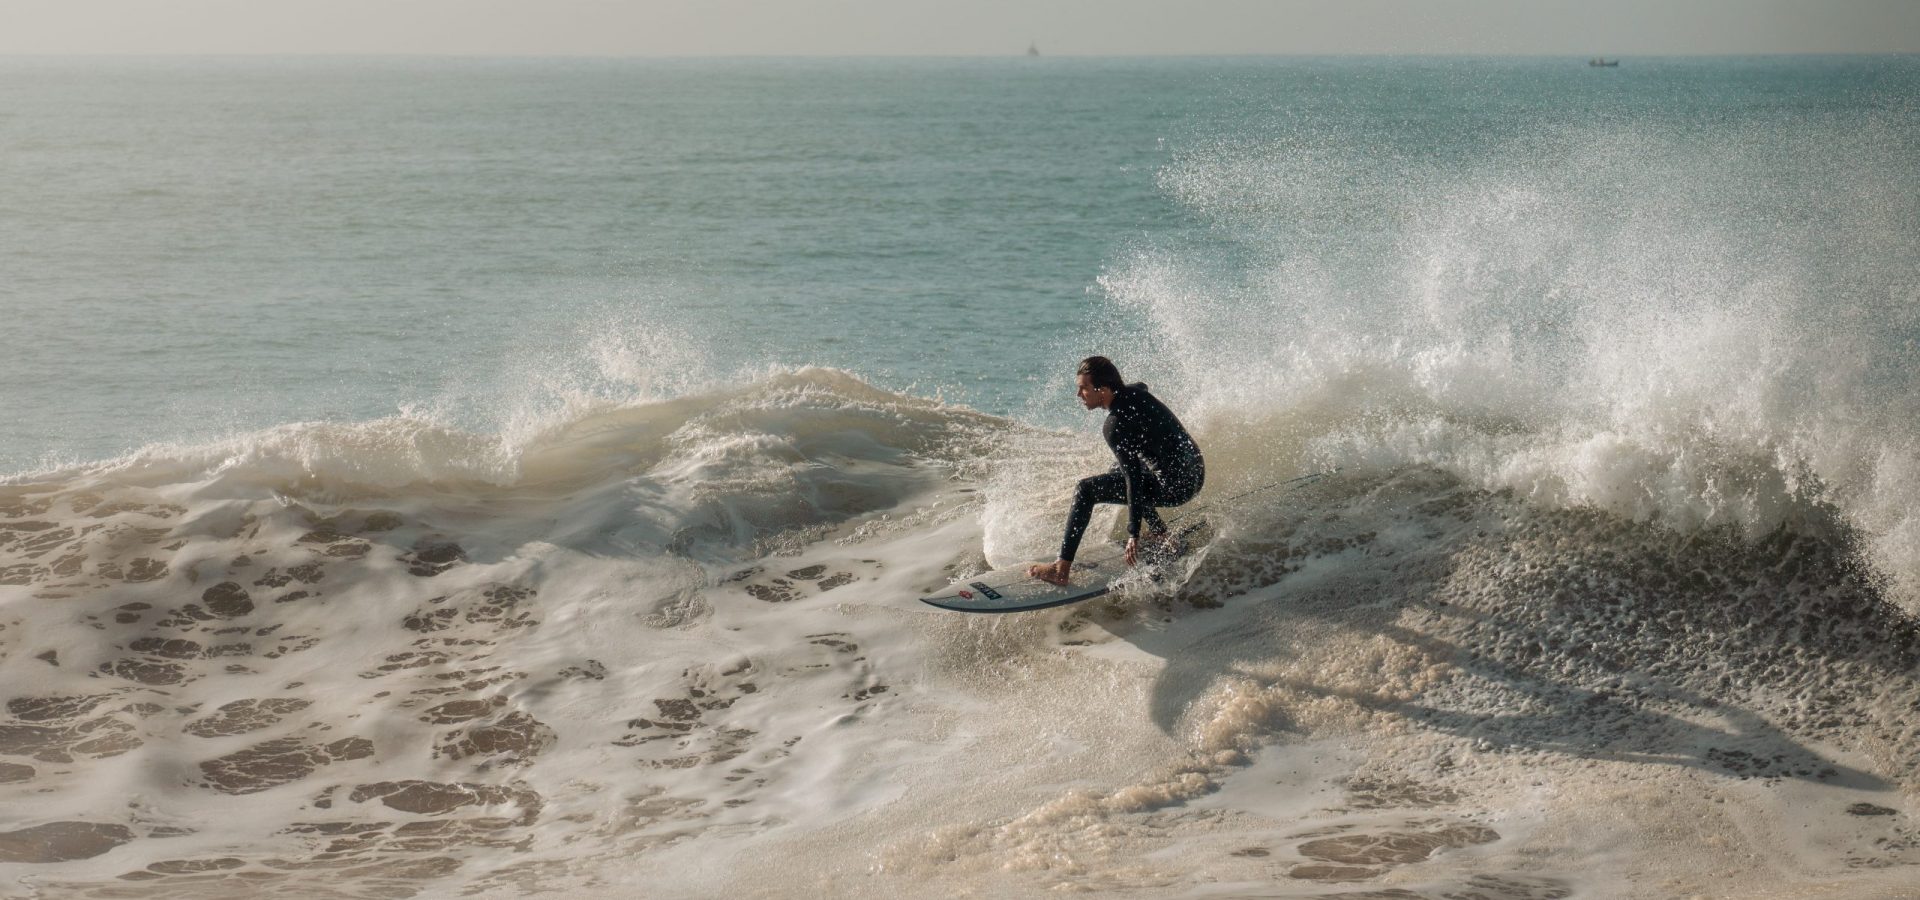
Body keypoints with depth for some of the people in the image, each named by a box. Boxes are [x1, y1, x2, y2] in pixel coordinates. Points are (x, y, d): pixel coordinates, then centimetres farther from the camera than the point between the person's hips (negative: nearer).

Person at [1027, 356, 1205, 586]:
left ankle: (1061, 569, -9)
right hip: (1196, 470, 9)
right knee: (1122, 471, 34)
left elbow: (1134, 479, -22)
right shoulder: (1134, 392, 4)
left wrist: (1134, 534, -20)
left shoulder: (1115, 426, -20)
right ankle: (1160, 536, 33)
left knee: (1086, 490, -6)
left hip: (1175, 488, -9)